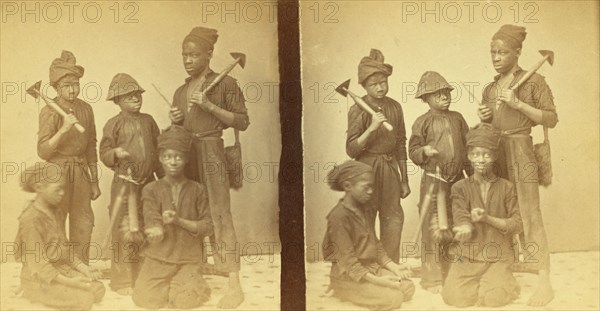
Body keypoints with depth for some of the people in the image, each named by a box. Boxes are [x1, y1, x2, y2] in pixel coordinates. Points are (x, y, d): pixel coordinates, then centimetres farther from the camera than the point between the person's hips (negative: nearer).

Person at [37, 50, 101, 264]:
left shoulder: (86, 109, 4)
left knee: (83, 225, 8)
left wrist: (94, 181, 15)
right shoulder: (49, 112, -10)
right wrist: (64, 129, -27)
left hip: (81, 173, 5)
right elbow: (43, 152, -15)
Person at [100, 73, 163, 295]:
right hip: (125, 183, -5)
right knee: (126, 232, -2)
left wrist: (163, 177, 15)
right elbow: (104, 153, -3)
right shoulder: (114, 124, -2)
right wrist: (116, 153, -24)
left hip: (149, 183, 5)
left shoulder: (148, 120, 11)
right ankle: (123, 281, 8)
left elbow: (158, 150, 17)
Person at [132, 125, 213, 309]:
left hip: (188, 260, 0)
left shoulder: (197, 190, 4)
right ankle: (166, 285, 15)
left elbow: (207, 227, -1)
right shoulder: (151, 190, 3)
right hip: (158, 259, 0)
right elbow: (152, 223, -10)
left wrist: (179, 221, -16)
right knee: (148, 300, -20)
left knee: (186, 300, -22)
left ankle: (188, 282, 14)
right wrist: (156, 231, -35)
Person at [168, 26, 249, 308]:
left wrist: (209, 106, -14)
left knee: (219, 214, -13)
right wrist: (175, 121, 2)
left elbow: (242, 122, -6)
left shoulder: (225, 83, -1)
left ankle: (234, 285, -15)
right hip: (185, 155, 7)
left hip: (211, 153, -7)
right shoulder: (181, 91, 17)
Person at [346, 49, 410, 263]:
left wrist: (404, 180, 13)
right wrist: (372, 127, -26)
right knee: (365, 221, 3)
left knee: (394, 217, 6)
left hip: (390, 167, 4)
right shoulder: (358, 111, -10)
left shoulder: (395, 107, 3)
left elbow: (401, 145, 11)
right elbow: (351, 150, -14)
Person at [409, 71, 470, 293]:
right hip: (433, 180, -4)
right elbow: (413, 151, -3)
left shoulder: (457, 118, 9)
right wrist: (424, 151, -23)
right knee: (434, 229, -1)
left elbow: (467, 147, 14)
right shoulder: (423, 122, -3)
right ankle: (433, 278, 9)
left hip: (457, 180, 4)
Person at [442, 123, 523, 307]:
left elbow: (517, 224, -1)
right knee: (456, 298, -20)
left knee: (492, 299, -24)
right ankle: (477, 283, 13)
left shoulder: (506, 187, 3)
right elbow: (461, 220, -11)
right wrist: (466, 228, -36)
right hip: (467, 257, 1)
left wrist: (487, 218, -16)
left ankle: (502, 281, 11)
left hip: (497, 257, -1)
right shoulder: (460, 188, 2)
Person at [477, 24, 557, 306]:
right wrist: (484, 118, 3)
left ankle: (544, 282, -11)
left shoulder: (533, 81, -1)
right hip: (494, 153, 6)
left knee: (528, 214, -11)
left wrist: (518, 104, -14)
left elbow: (551, 119, -6)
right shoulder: (490, 89, 16)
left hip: (521, 151, -6)